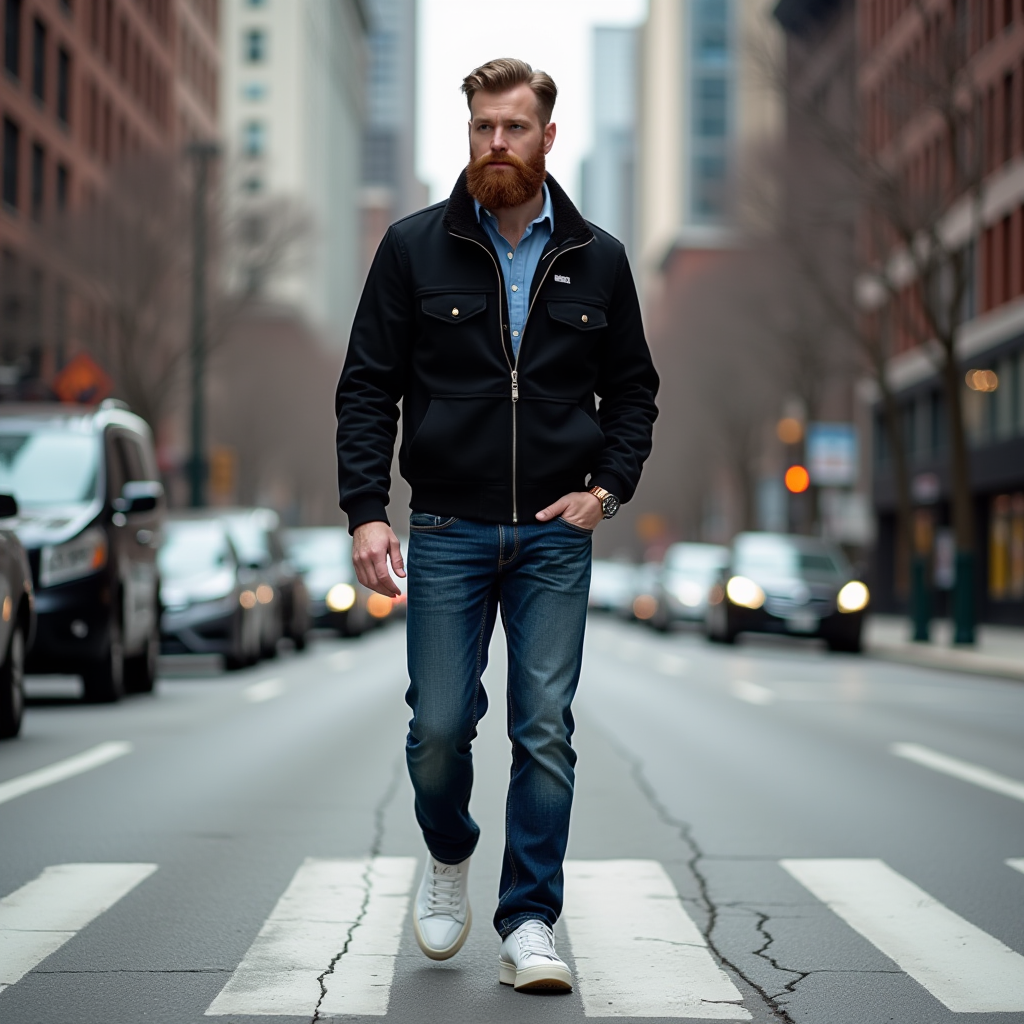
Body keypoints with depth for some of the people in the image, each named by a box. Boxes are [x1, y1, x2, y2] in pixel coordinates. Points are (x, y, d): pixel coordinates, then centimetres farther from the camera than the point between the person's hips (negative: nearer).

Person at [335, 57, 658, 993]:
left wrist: (609, 486, -2)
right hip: (447, 531, -1)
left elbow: (633, 389, 14)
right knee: (439, 729, -1)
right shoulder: (415, 248, 1)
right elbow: (368, 388, 1)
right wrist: (366, 510, -9)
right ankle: (449, 857, 30)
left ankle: (529, 924, 6)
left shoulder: (597, 260, 6)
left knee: (546, 730, -2)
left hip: (555, 534, 1)